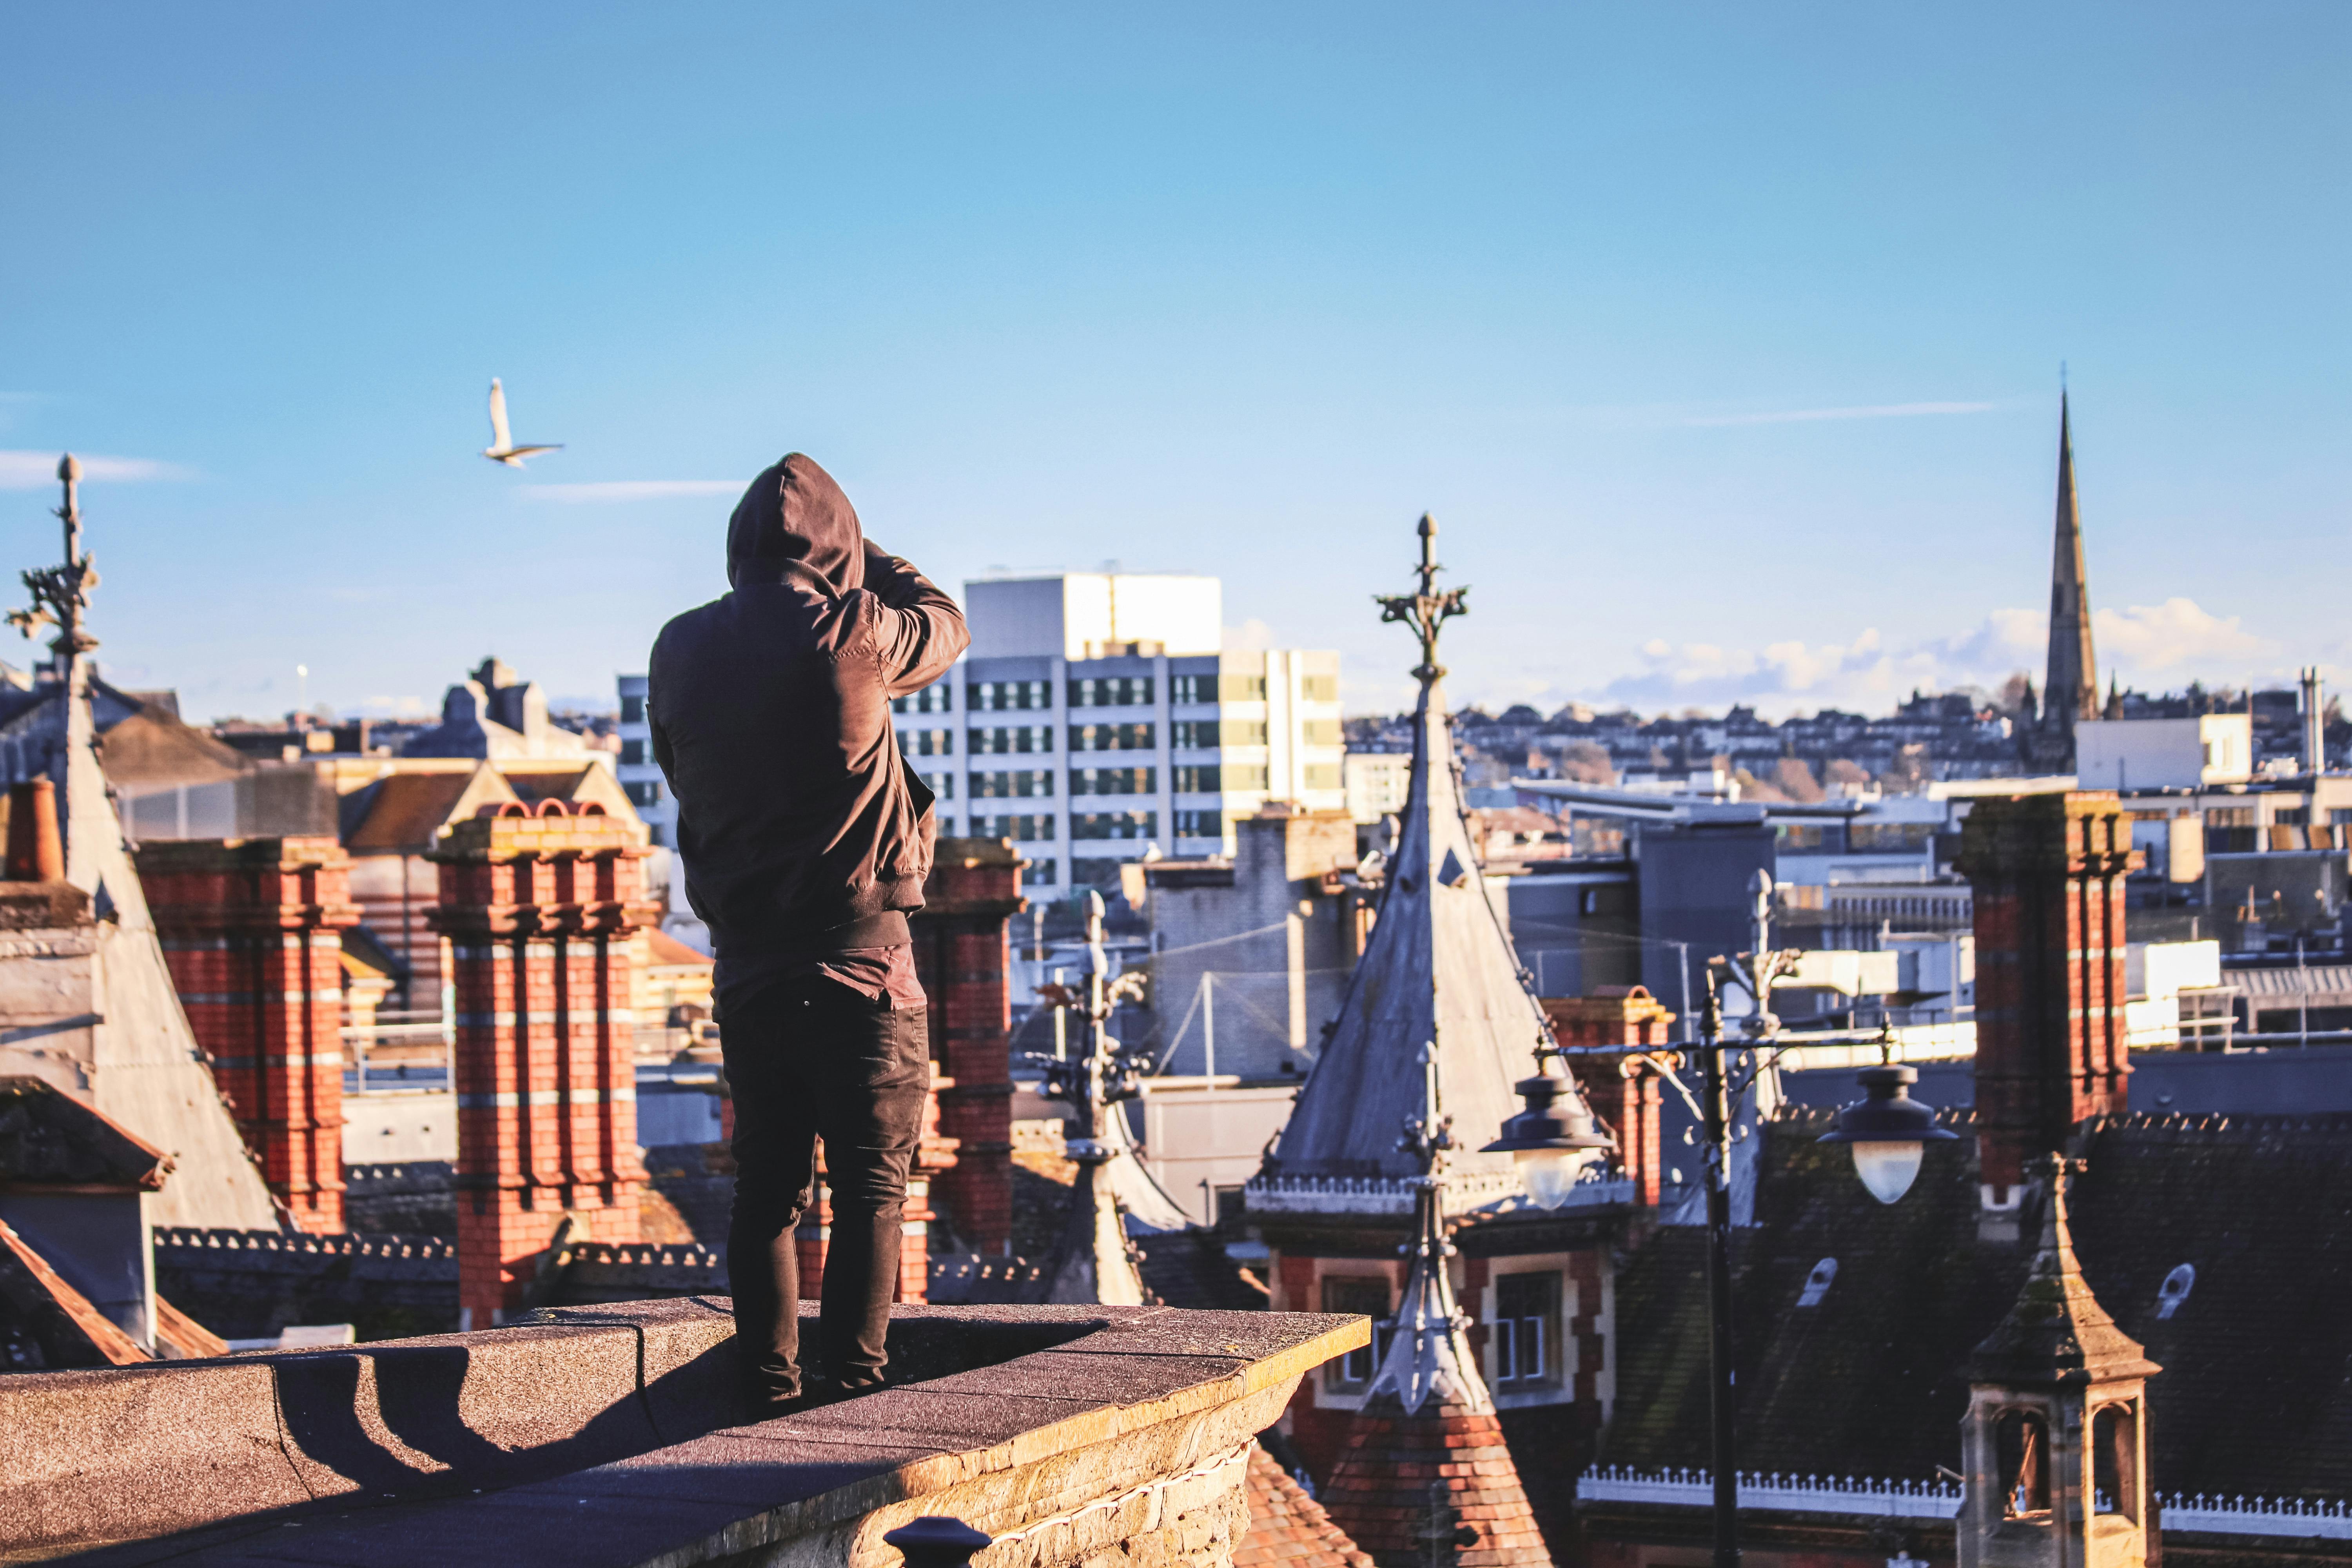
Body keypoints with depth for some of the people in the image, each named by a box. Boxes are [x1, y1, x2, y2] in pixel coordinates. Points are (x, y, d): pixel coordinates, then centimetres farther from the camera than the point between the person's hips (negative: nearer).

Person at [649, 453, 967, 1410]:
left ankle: (770, 1395, 8)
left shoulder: (679, 649, 3)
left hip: (744, 964, 5)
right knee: (869, 1185, -1)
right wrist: (862, 558, 24)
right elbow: (945, 628, 11)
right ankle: (854, 1388, -6)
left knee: (766, 1188, 9)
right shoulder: (849, 629, -10)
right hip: (858, 958, -4)